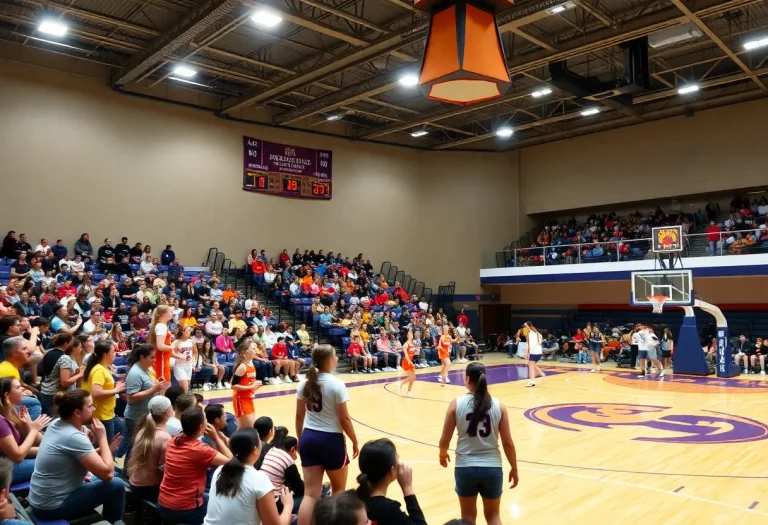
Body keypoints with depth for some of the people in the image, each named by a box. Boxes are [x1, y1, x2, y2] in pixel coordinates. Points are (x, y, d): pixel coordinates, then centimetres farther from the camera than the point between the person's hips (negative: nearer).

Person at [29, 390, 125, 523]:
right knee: (116, 486, -9)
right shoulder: (74, 437, -25)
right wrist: (102, 437, -17)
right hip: (52, 507, -9)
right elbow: (107, 473, -25)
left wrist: (105, 449, 1)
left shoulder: (56, 424, 2)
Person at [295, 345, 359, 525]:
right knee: (338, 489, 20)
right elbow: (344, 418, -12)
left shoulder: (305, 384, 2)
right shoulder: (336, 384, -14)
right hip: (331, 440, -5)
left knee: (311, 493, 6)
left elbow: (299, 417, 8)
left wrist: (300, 440, 20)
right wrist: (355, 441, 1)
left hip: (309, 439, 5)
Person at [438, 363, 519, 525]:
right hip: (492, 467, 1)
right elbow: (508, 443, -3)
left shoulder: (456, 404, -9)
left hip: (465, 467, -1)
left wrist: (443, 454, 17)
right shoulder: (498, 405, -6)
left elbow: (444, 441, -5)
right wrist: (514, 469, 11)